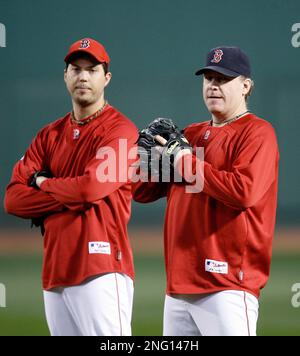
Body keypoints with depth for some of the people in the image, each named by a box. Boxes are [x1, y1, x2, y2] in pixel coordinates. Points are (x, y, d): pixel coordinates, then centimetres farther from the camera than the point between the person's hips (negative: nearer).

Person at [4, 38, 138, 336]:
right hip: (54, 273, 7)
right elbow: (13, 199, 8)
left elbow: (92, 187, -17)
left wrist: (43, 183, 2)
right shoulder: (50, 135, 18)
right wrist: (69, 195, -6)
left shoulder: (120, 130, -2)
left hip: (101, 269, -7)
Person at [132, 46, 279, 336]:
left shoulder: (256, 132, -3)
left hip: (227, 282, -8)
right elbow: (141, 190, 20)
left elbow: (244, 191, -19)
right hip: (179, 284, 8)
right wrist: (153, 148, 1)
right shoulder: (191, 134, 20)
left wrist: (187, 162, -10)